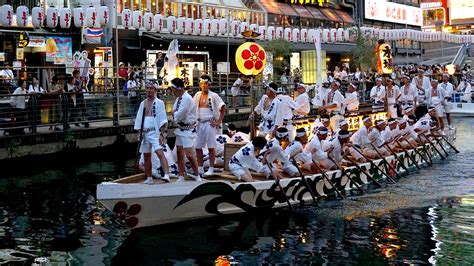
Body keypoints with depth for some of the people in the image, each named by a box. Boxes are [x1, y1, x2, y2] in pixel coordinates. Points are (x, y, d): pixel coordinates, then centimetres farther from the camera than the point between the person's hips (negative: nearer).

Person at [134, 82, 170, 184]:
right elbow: (139, 119, 17)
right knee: (146, 156, 9)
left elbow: (162, 120, -5)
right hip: (145, 133, 6)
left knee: (160, 153, -22)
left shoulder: (159, 103, 0)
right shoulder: (143, 104, 15)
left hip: (155, 132, -6)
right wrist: (139, 133, 9)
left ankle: (166, 175, -31)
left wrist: (162, 134, -14)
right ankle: (149, 178, 19)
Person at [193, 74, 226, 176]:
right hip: (199, 123, 5)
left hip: (210, 123, -5)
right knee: (198, 147, 7)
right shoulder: (197, 95, 8)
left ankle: (211, 169, 5)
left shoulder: (213, 96, -5)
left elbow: (223, 108, -6)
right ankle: (200, 168, 17)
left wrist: (219, 121, -9)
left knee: (211, 147, 0)